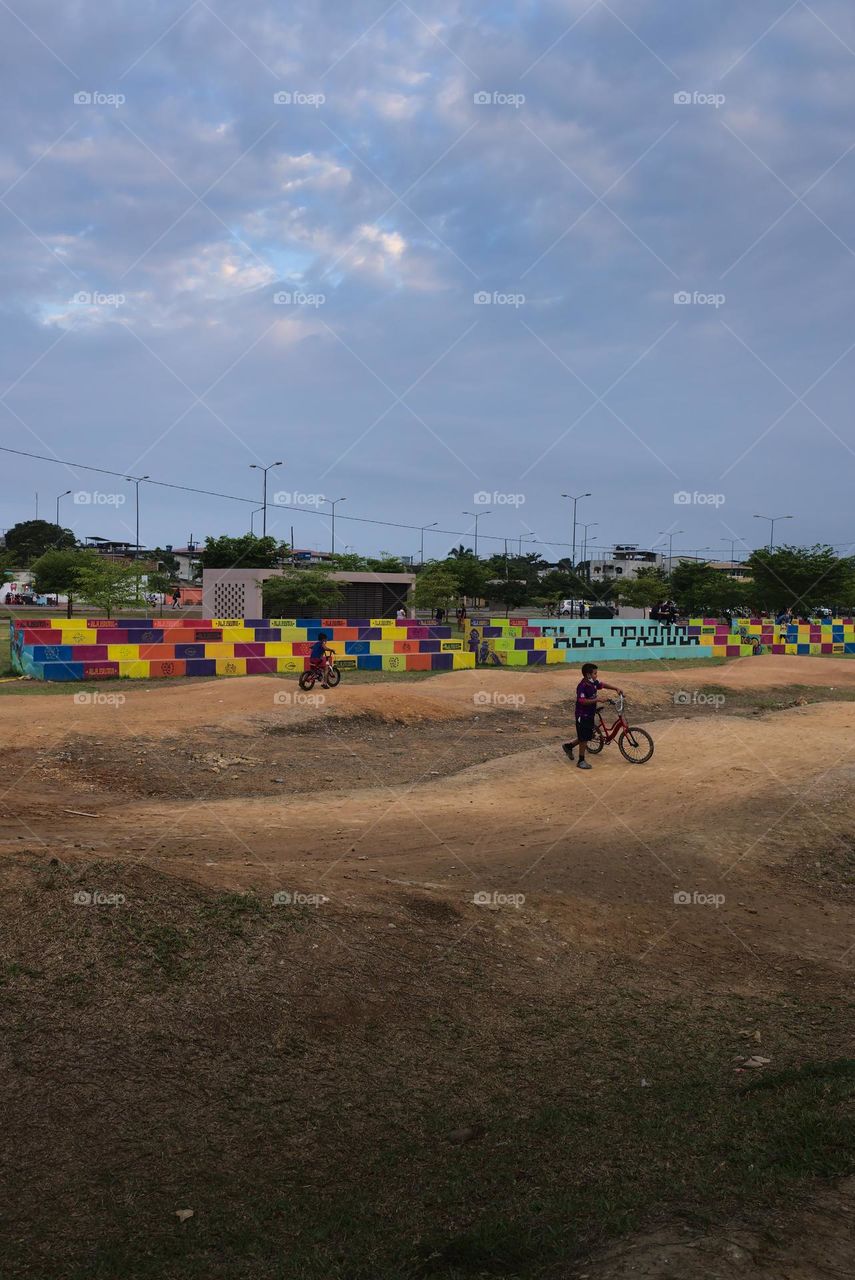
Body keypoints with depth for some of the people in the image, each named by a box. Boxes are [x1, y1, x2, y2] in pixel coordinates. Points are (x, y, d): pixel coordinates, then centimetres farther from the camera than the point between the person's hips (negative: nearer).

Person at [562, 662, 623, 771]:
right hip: (583, 716, -9)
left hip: (590, 715, 9)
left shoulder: (594, 683, 2)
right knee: (584, 738, 0)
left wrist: (616, 688, 6)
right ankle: (581, 761, 12)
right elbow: (582, 701, -30)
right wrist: (598, 699, -33)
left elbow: (603, 685, 18)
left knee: (588, 736, 18)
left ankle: (569, 746, 36)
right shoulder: (582, 686, -23)